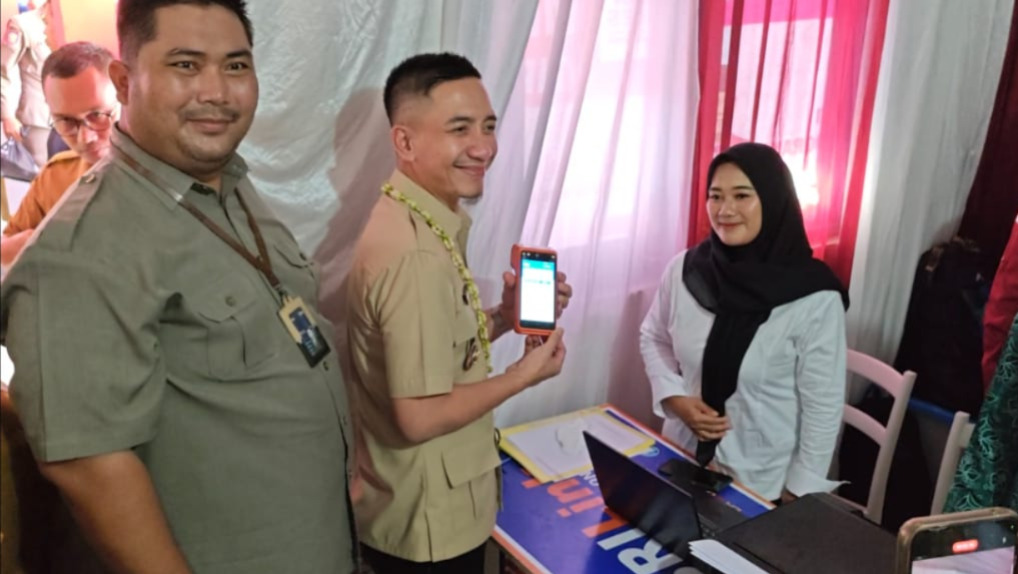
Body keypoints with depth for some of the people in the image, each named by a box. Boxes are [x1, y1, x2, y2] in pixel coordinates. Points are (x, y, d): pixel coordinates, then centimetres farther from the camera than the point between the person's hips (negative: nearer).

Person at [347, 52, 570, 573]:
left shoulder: (406, 218, 2)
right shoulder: (416, 254, -29)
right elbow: (420, 416, -27)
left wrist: (504, 317, -3)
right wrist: (524, 375, -15)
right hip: (428, 524, -9)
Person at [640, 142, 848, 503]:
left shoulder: (815, 297, -18)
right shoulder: (684, 269, -8)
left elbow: (823, 407, -12)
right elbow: (653, 339, 7)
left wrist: (798, 494, -9)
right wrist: (675, 398, -8)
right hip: (683, 459, 4)